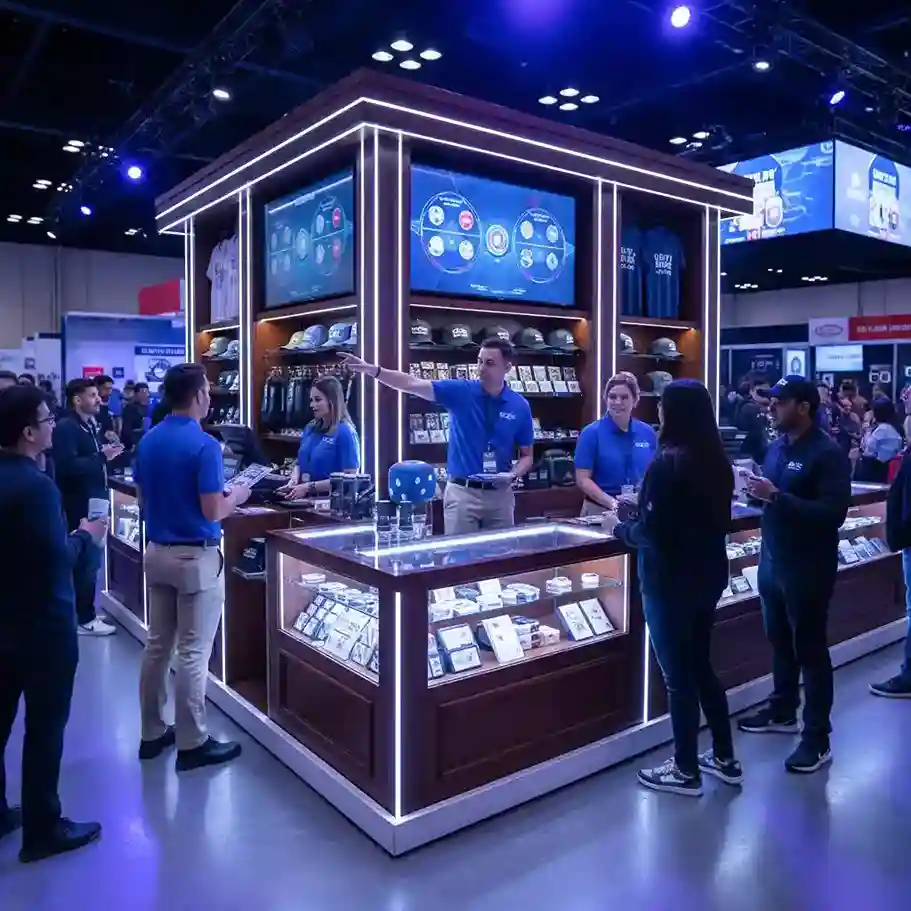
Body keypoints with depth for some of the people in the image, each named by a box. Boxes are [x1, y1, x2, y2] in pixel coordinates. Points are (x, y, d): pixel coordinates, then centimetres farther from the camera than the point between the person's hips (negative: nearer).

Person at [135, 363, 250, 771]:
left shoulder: (148, 441, 5)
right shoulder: (204, 445, -19)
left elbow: (143, 499, 12)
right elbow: (213, 512, -20)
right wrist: (236, 496, -1)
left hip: (157, 551, 8)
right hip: (196, 557, -8)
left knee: (157, 645, 15)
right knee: (193, 653, 1)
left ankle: (153, 733, 27)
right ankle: (191, 744, 12)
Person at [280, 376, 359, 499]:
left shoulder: (345, 432, -7)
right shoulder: (310, 428, 12)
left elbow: (349, 478, -12)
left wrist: (309, 487, -13)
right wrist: (293, 482, 0)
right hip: (307, 499, 5)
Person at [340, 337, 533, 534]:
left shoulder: (520, 406, 0)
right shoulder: (460, 391, -4)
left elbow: (526, 456, 8)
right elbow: (412, 384, -14)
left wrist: (513, 476, -13)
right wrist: (373, 370, -27)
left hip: (500, 495, 2)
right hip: (461, 492, -1)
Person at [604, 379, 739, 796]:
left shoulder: (666, 464, -20)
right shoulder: (718, 462, 4)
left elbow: (651, 534, -21)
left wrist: (619, 529, -2)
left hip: (671, 582, -8)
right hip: (709, 575, 8)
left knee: (678, 675, 5)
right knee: (700, 665, 21)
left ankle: (686, 771, 20)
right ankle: (724, 758, 32)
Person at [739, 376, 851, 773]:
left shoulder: (828, 454, -15)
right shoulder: (776, 447, 8)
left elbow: (833, 513, -24)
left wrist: (776, 496, -30)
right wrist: (759, 493, -4)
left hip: (808, 569, -7)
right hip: (772, 561, 7)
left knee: (810, 649, 3)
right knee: (779, 641, 19)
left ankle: (818, 738, 15)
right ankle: (782, 712, 37)